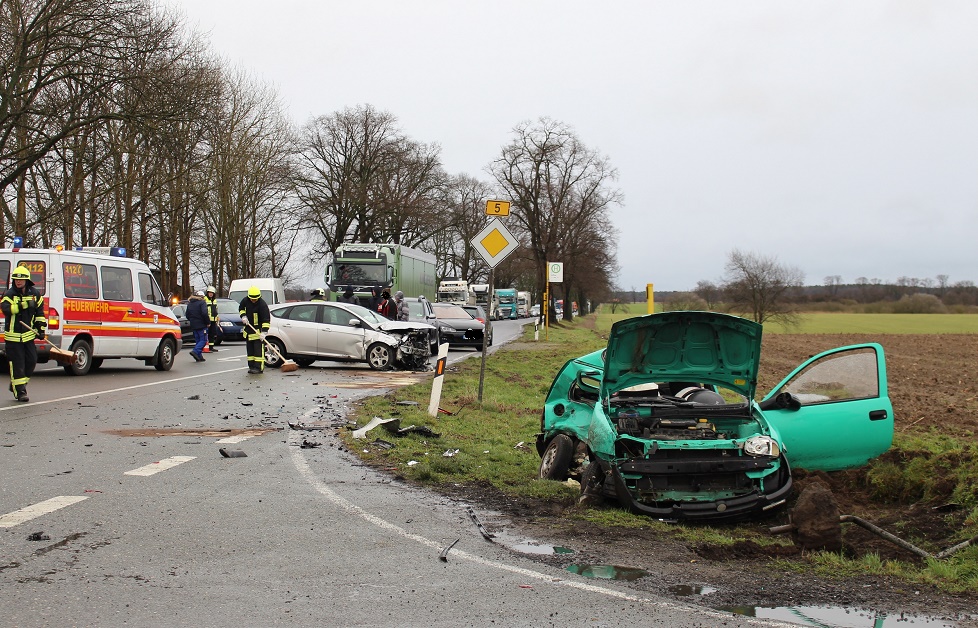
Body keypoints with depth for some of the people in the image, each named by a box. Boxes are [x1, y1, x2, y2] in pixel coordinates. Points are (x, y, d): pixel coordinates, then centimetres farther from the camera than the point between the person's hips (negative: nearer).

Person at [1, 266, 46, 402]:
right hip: (13, 336, -5)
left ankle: (16, 384, 26)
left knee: (31, 361, 7)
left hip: (28, 334, 5)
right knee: (17, 364, -5)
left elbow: (40, 313, 15)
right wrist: (24, 305, -33)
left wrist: (41, 329, 10)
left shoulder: (35, 294, 6)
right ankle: (19, 391, 1)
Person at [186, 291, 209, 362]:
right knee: (203, 340, -5)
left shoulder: (190, 303, 15)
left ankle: (199, 357, 8)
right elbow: (204, 313, -20)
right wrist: (208, 322, -11)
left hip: (193, 325, 7)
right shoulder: (202, 303, -8)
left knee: (197, 340, 12)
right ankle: (195, 351, -23)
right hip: (201, 325, -7)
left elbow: (187, 315, 17)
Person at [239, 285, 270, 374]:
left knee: (258, 349, -12)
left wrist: (263, 332, -32)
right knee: (250, 349, 11)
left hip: (258, 329, -7)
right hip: (249, 328, 7)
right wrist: (243, 316, -4)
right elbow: (241, 308, 17)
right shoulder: (245, 301, -4)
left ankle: (259, 368, -15)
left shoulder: (262, 304, -22)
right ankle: (251, 366, 18)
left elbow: (266, 319, -25)